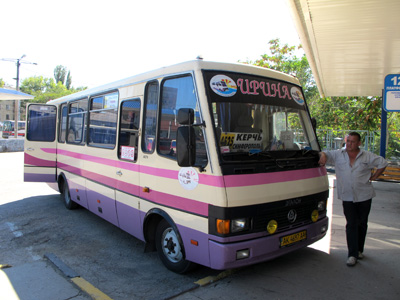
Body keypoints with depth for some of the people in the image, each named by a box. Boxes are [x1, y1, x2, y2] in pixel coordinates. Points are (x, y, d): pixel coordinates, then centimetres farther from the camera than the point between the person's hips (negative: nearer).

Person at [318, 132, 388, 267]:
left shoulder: (367, 156, 1)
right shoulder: (338, 155, 2)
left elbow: (383, 163, 8)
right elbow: (325, 154, 4)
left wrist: (374, 176, 1)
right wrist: (323, 156, -20)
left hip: (364, 195, 1)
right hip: (347, 196, -1)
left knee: (362, 223, 12)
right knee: (351, 224, -4)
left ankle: (359, 250, 29)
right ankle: (352, 254, 1)